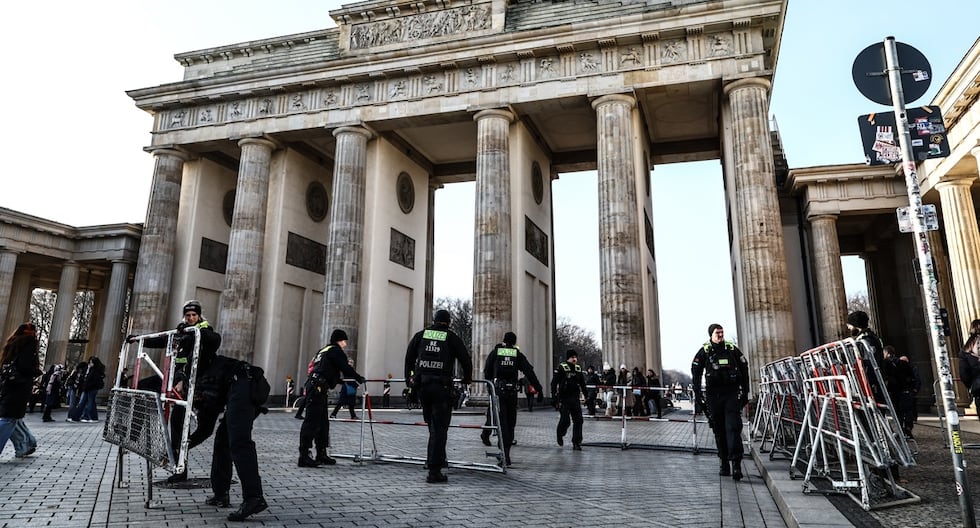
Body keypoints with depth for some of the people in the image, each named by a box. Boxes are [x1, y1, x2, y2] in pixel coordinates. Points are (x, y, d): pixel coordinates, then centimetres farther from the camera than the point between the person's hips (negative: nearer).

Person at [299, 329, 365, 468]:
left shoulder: (323, 350, 26)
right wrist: (359, 378, 7)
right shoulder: (335, 350, -2)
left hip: (313, 386, 10)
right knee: (312, 421, -10)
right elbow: (345, 368, -6)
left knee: (323, 422, 12)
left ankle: (321, 454, 17)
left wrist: (340, 380, 37)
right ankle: (304, 457, -10)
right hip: (317, 388, -10)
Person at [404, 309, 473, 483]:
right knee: (439, 429, 0)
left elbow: (409, 357, 18)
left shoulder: (420, 335, 11)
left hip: (421, 385, 4)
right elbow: (465, 359, 5)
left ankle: (436, 460, 26)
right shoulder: (452, 337, 2)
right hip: (442, 387, -3)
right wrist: (467, 378, 22)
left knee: (432, 425, 19)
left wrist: (408, 378, 32)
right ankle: (434, 471, -2)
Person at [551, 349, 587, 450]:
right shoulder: (561, 368, -7)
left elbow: (582, 384, 19)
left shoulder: (578, 369, 9)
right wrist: (555, 398, -14)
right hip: (564, 399, -5)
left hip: (575, 399, 5)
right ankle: (560, 435, 25)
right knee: (565, 419, -7)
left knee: (578, 420, 0)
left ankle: (576, 443, 9)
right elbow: (554, 383, -9)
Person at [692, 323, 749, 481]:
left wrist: (745, 392, 6)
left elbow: (744, 370, 11)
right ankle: (724, 464, 17)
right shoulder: (704, 351, 4)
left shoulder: (732, 349, 6)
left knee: (733, 428, -11)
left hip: (732, 394, -1)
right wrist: (698, 395, -3)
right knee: (719, 431, 7)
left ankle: (736, 464, -14)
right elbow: (696, 373, 3)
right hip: (714, 395, 1)